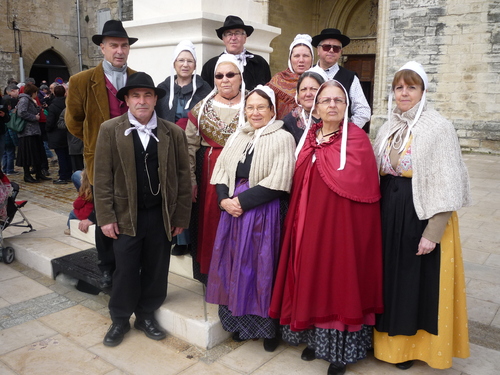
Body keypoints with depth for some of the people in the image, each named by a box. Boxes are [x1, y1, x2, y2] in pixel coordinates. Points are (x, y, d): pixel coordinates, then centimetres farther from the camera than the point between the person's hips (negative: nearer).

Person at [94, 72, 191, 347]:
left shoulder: (173, 133, 1)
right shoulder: (110, 130, -1)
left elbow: (183, 177, 2)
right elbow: (102, 177, -3)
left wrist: (181, 216, 0)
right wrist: (106, 217, -7)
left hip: (161, 215, 1)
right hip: (126, 215, -1)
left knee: (156, 269, 11)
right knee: (125, 270, 8)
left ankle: (146, 315, 32)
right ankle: (120, 320, 29)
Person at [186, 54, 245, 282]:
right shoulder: (202, 108, 5)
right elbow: (190, 146, 4)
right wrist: (190, 180, -1)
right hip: (208, 175, 2)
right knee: (209, 223, 7)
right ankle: (210, 274, 26)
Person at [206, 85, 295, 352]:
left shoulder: (282, 138, -5)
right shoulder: (236, 137, 13)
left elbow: (277, 182, -15)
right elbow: (221, 172, 10)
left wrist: (243, 201, -16)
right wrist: (224, 199, -8)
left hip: (262, 212, -5)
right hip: (231, 209, 6)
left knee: (261, 267, 3)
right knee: (235, 265, 11)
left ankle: (268, 327, 22)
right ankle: (240, 320, 29)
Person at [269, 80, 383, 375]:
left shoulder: (357, 138, -7)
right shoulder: (308, 137, 10)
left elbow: (357, 183, -17)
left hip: (342, 222, -5)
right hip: (309, 222, 6)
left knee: (339, 279, 4)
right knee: (312, 277, 13)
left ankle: (341, 350, 21)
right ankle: (314, 337, 32)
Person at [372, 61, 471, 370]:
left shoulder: (439, 128, -10)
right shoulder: (389, 128, 9)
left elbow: (446, 185, -14)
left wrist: (433, 232, -19)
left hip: (422, 214, -6)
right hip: (389, 212, 6)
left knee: (418, 280, 6)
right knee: (390, 274, 14)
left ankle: (412, 344, 27)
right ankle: (390, 337, 34)